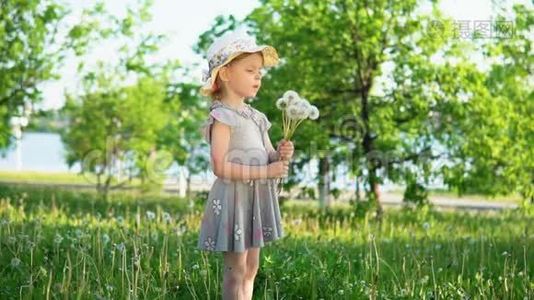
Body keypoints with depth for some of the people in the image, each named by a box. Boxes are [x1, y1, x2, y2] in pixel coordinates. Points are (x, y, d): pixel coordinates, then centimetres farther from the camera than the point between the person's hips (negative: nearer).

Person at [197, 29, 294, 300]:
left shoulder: (256, 117, 12)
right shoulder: (222, 117, -13)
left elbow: (267, 158, 15)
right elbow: (221, 167, -21)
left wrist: (281, 155, -8)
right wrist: (265, 171, -23)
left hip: (256, 199, 9)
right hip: (233, 197, -9)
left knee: (251, 268, 13)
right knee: (236, 270, -6)